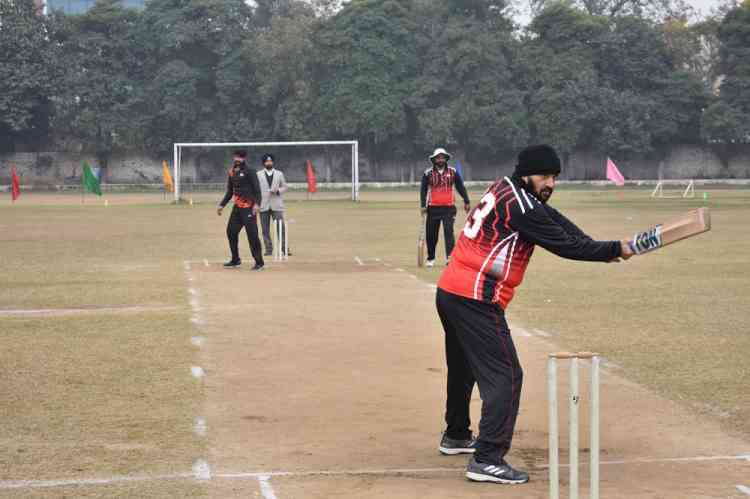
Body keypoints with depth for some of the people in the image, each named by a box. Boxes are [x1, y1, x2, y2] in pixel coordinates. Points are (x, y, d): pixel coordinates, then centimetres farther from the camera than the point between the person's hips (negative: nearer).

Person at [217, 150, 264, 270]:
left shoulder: (249, 172, -7)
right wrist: (222, 205, 17)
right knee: (231, 231, 9)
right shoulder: (231, 173, 13)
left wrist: (256, 204, -24)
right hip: (237, 207, 7)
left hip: (248, 207, -7)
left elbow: (257, 189, -12)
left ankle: (259, 262, -3)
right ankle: (235, 260, 23)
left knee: (252, 234, -9)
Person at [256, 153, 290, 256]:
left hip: (276, 205, 0)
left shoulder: (279, 174, 12)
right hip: (263, 205, 0)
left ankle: (284, 248, -4)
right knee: (265, 229, 1)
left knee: (281, 228, -7)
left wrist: (277, 191, -9)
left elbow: (284, 187, 12)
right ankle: (268, 249, 6)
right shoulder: (258, 175, 9)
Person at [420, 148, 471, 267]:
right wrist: (423, 205, -8)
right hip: (433, 208, 1)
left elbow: (460, 187, 8)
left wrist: (466, 201, 2)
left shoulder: (452, 172, 5)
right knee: (431, 234, 6)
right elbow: (423, 190, 2)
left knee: (449, 231, -13)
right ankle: (430, 258, 20)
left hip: (449, 207, -1)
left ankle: (450, 257, -17)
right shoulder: (428, 173, 2)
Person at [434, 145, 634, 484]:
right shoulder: (520, 206, -15)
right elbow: (564, 245, -14)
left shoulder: (504, 189, 13)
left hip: (449, 293, 10)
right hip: (475, 301, -10)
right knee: (505, 375, -9)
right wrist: (614, 249, -7)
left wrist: (600, 249, -2)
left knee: (464, 366, 26)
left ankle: (456, 436, 44)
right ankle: (487, 459, -14)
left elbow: (556, 221, 10)